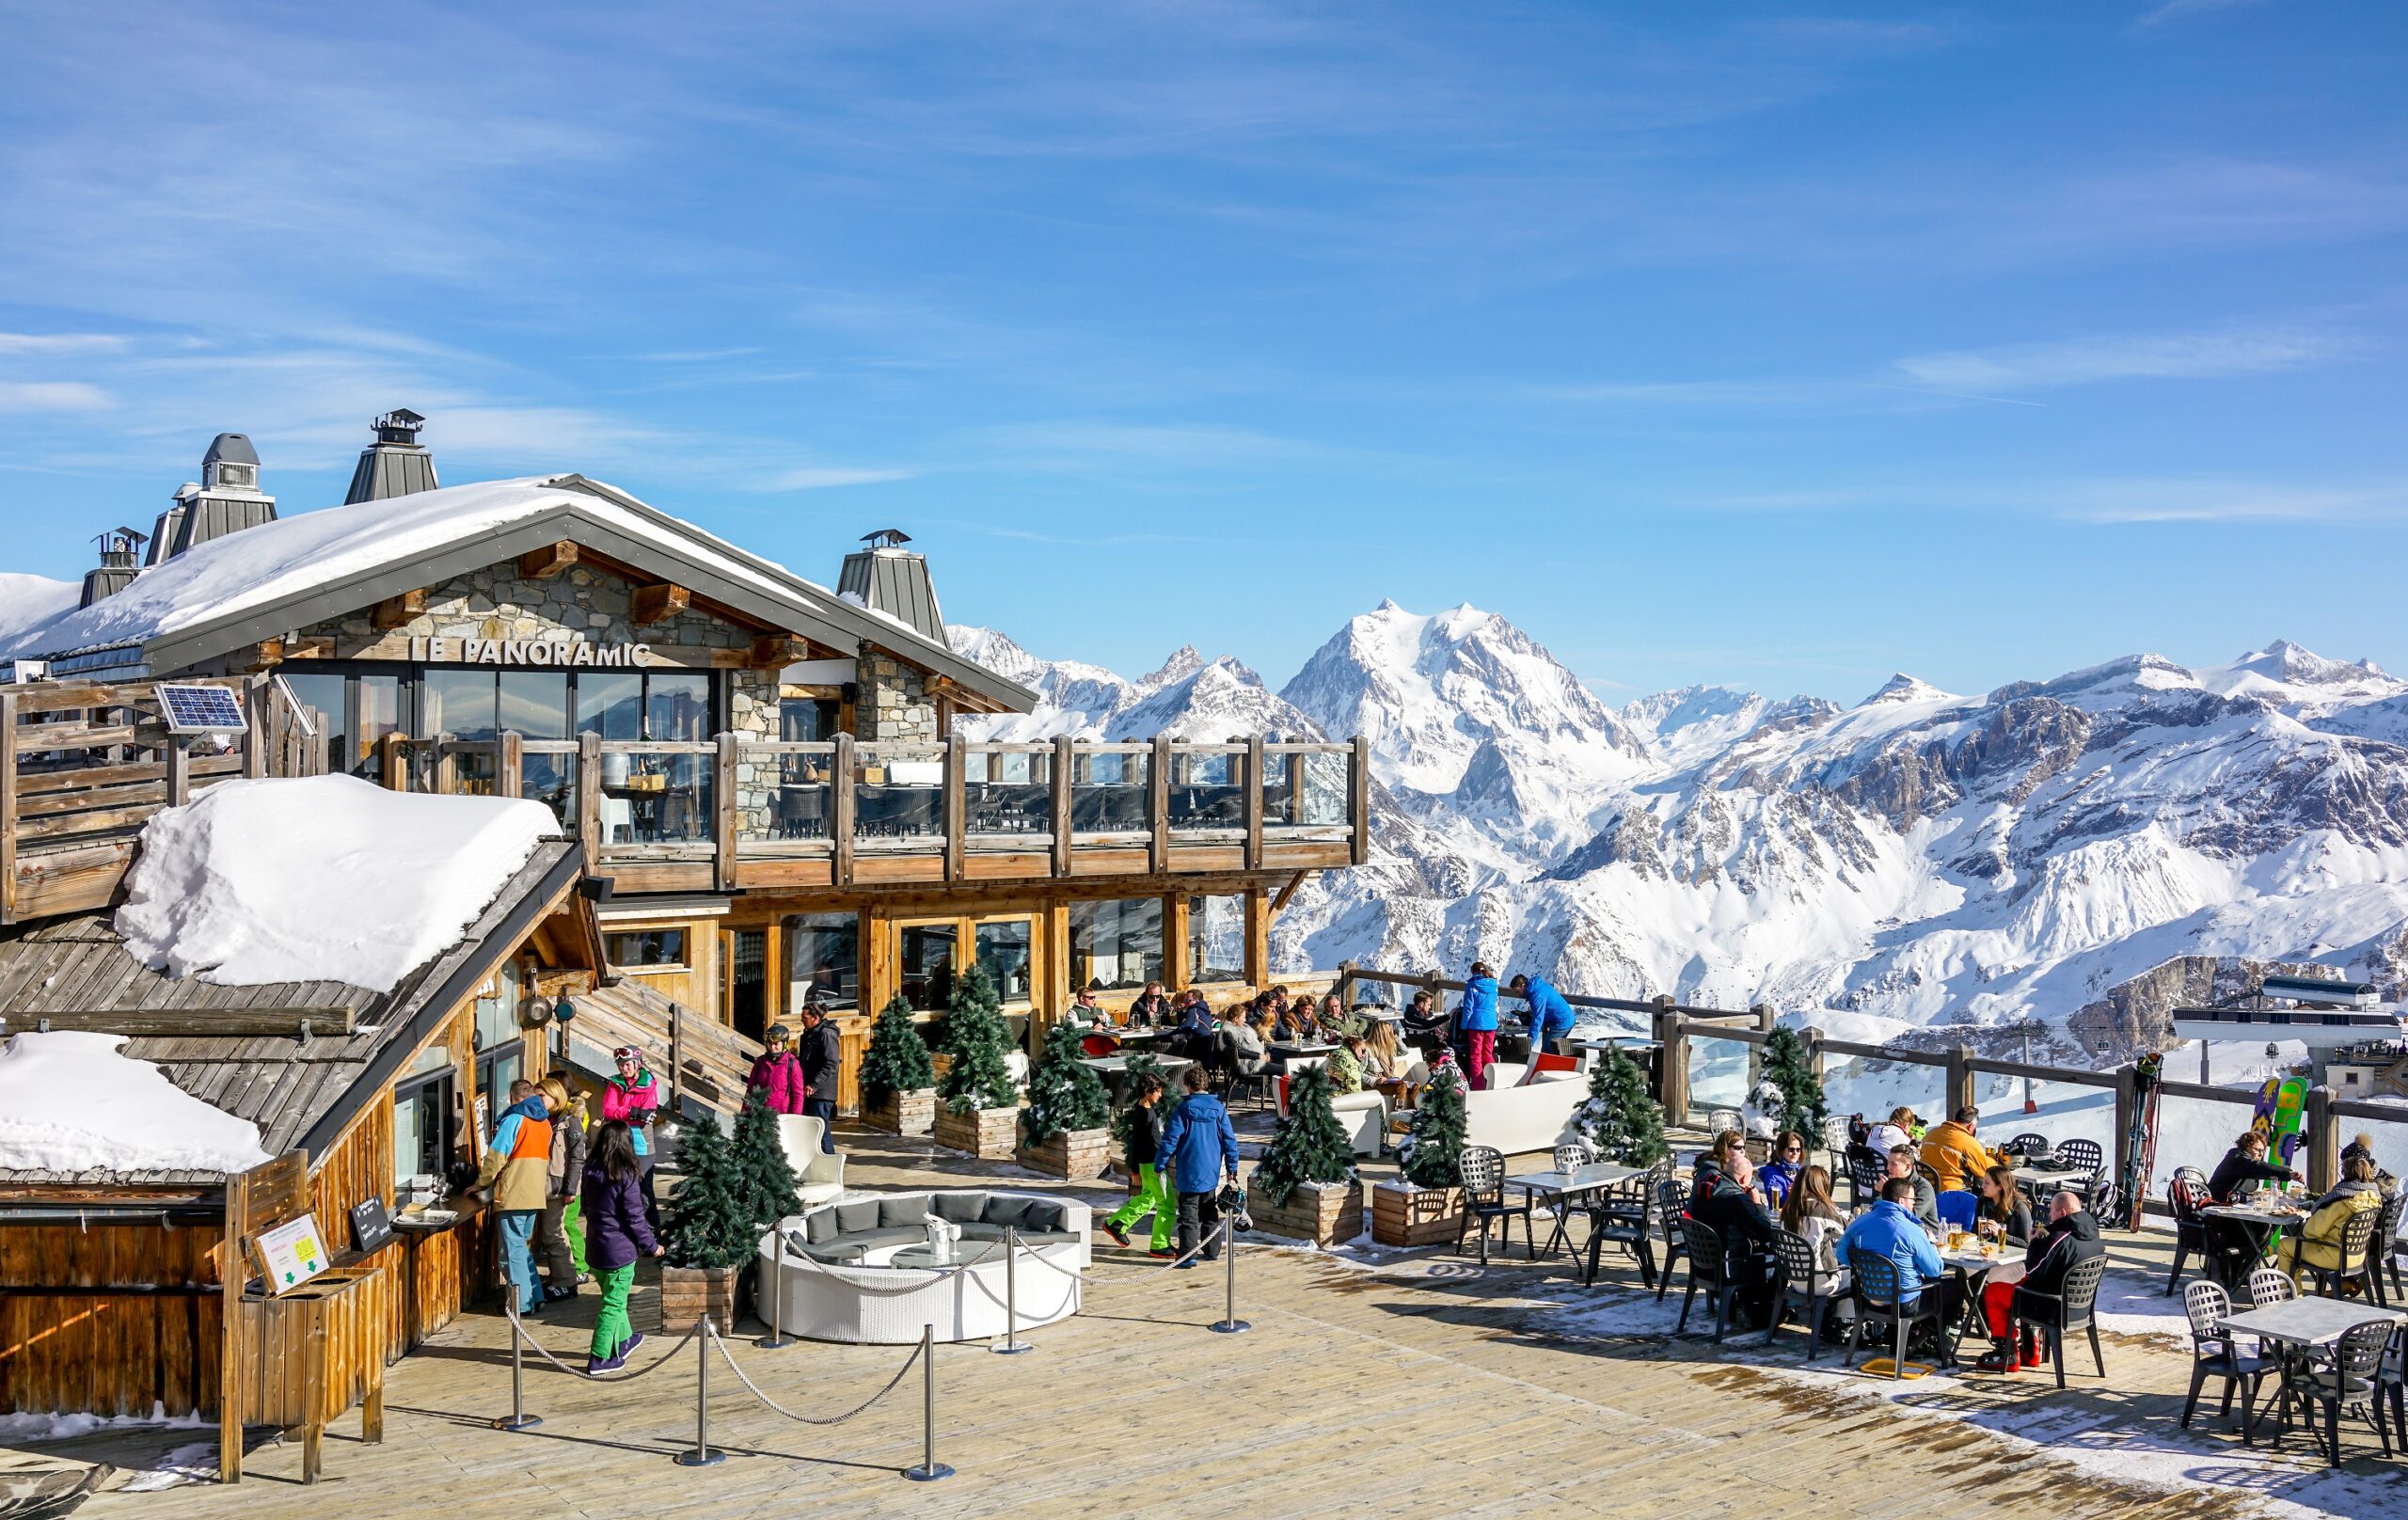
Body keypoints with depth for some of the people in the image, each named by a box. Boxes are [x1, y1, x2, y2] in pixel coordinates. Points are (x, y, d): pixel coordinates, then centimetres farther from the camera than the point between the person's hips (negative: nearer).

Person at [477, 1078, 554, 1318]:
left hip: (512, 1196, -7)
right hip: (535, 1195, 7)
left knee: (513, 1249, -2)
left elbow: (496, 1156, -12)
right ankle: (535, 1297, 17)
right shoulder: (544, 1122, 11)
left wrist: (481, 1183, 0)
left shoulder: (514, 1120, -10)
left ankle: (522, 1303, -3)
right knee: (525, 1246, 17)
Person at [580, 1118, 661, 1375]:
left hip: (595, 1248, 7)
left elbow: (586, 1208, 11)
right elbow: (634, 1217, -16)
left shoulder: (591, 1171, 0)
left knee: (614, 1298, 24)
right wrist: (651, 1246, -4)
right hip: (619, 1251, -7)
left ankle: (623, 1339, 42)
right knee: (613, 1305, 3)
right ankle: (600, 1359, 6)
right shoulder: (626, 1176, -19)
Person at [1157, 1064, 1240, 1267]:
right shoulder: (1218, 1108, 1)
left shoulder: (1183, 1109, -11)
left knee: (1189, 1215, -1)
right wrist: (1232, 1167, 10)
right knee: (1210, 1213, 18)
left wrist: (1160, 1164, -1)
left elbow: (1170, 1139, -11)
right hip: (1211, 1172, 4)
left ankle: (1188, 1255, -6)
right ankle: (1212, 1251, 24)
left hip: (1189, 1172, -4)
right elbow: (1230, 1139, 3)